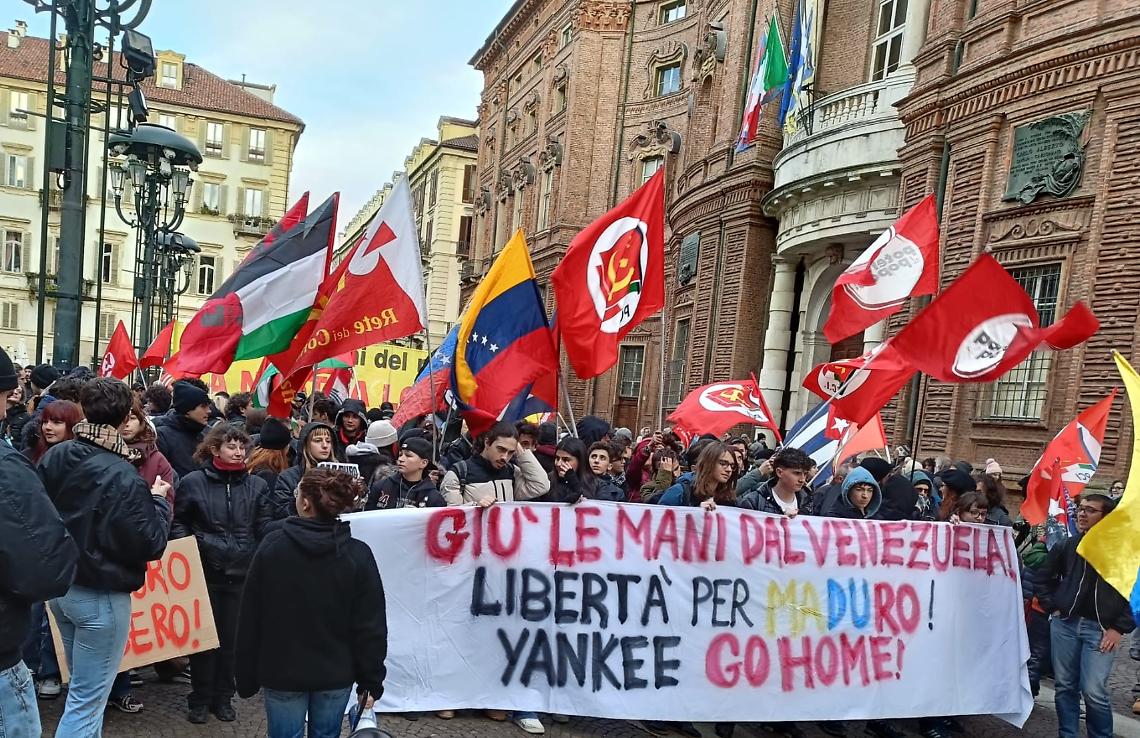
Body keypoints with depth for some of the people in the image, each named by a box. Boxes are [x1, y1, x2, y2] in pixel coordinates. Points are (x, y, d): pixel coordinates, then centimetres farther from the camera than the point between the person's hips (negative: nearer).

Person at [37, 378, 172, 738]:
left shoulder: (53, 456, -3)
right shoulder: (123, 477, -25)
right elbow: (150, 545, -19)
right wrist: (159, 501, -6)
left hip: (59, 587, 8)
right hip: (101, 596, -8)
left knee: (84, 684, 24)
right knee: (87, 699, 3)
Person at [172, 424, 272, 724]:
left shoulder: (257, 485, 3)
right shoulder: (193, 482, -1)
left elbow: (265, 528, 2)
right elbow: (178, 522, 5)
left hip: (241, 574, 2)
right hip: (204, 571, -2)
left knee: (232, 637, 11)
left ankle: (223, 697, 26)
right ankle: (200, 699, 24)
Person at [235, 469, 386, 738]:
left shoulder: (271, 547, -11)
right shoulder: (358, 554, -12)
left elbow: (250, 618, -6)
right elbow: (371, 627, -10)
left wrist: (246, 678, 5)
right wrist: (370, 681, 0)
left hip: (281, 672, 0)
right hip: (336, 674, 0)